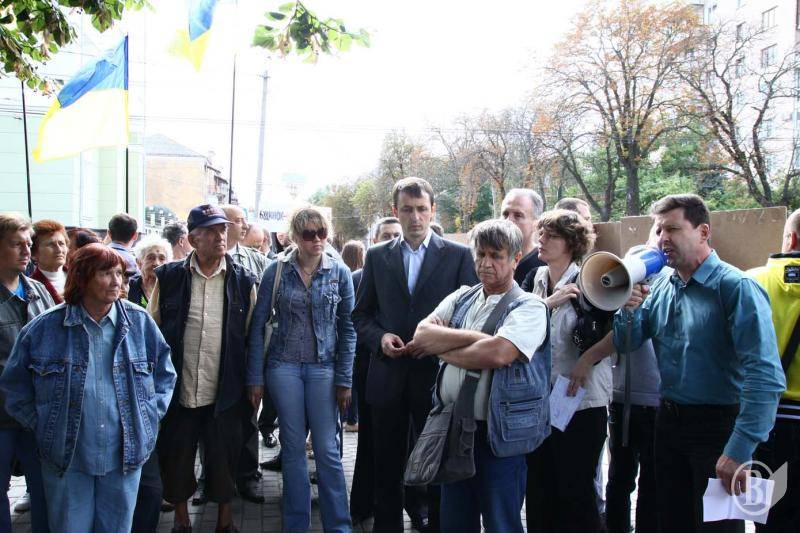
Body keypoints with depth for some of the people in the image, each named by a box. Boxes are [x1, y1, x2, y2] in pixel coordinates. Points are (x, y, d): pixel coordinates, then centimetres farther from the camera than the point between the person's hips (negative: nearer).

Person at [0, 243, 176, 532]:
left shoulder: (139, 322, 0)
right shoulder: (44, 328, -6)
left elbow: (165, 374, 10)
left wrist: (150, 416, 2)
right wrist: (42, 426, -1)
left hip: (125, 455, 2)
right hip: (66, 459, -1)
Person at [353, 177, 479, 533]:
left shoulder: (458, 256, 1)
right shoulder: (377, 256, 7)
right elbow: (361, 314, 10)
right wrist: (380, 338, -9)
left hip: (437, 373, -2)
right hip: (388, 375, 2)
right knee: (387, 465, 12)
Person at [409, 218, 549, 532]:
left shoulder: (529, 307, -8)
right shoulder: (461, 298, 10)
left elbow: (497, 354, -25)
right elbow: (421, 335, -5)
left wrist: (443, 348, -9)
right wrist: (476, 337, -15)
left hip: (498, 435, -6)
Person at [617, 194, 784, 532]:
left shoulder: (736, 287, -17)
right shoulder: (661, 288, 5)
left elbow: (765, 376, -25)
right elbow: (627, 344, 11)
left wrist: (740, 451, -28)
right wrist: (630, 310, -11)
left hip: (717, 425, -6)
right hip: (669, 422, 7)